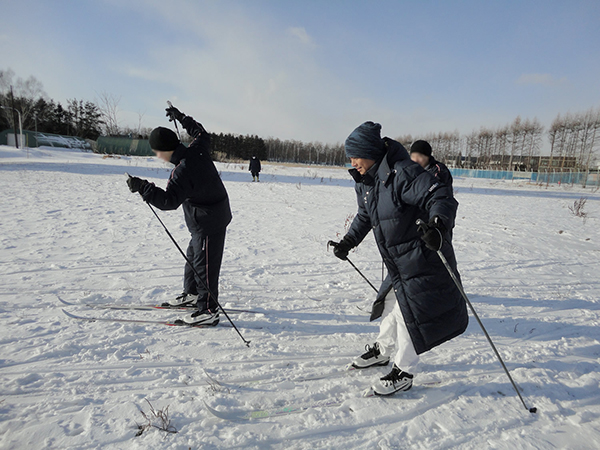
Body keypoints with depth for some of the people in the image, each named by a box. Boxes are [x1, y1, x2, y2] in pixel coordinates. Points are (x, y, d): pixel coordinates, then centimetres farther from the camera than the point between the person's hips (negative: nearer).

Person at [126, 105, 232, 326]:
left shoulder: (183, 171, -27)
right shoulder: (197, 150, -1)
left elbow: (169, 200, -30)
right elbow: (201, 133, 22)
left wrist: (143, 187, -30)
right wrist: (181, 118, 32)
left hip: (208, 222, -10)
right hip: (216, 214, 10)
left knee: (204, 263, -2)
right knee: (193, 254, 23)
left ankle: (209, 310, 8)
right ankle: (192, 294, 39)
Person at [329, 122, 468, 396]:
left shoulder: (403, 173, -24)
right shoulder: (365, 182, 5)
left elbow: (441, 198, -28)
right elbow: (364, 216, 20)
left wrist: (438, 225, -46)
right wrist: (348, 241, 16)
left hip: (421, 258, -8)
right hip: (397, 262, 8)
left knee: (409, 312, 0)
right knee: (392, 304, 21)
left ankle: (403, 372, 18)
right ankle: (381, 350, 43)